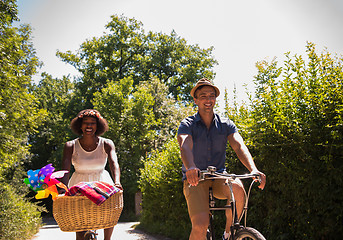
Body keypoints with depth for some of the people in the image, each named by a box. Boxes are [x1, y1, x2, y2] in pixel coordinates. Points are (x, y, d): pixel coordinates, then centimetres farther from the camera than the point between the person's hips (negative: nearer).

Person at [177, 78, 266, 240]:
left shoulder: (226, 125, 5)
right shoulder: (187, 125, -3)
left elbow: (239, 146, -11)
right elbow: (185, 147, -23)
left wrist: (253, 170, -31)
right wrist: (191, 168, -46)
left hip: (218, 178, 3)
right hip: (195, 180, -2)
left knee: (237, 188, -32)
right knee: (200, 226, -24)